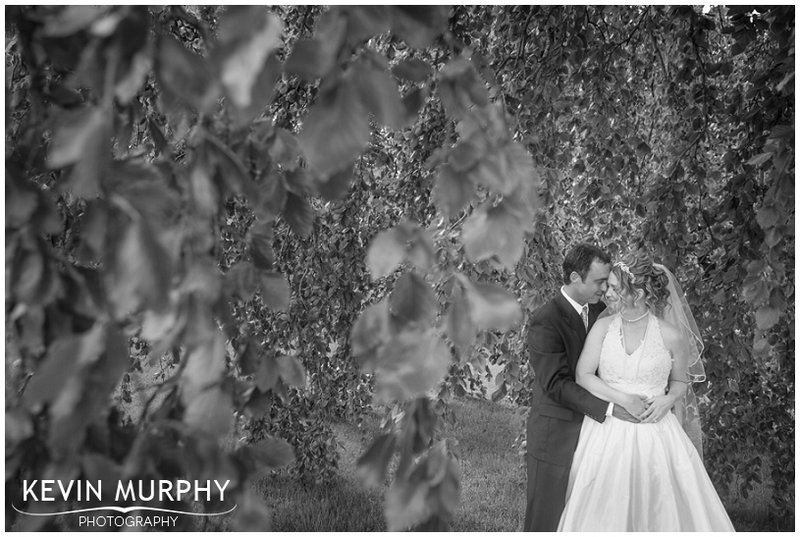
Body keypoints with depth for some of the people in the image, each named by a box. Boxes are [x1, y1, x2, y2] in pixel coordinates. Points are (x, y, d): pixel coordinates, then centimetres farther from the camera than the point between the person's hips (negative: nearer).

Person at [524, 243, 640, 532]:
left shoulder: (600, 311, 6)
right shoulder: (544, 322, -16)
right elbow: (556, 384, -21)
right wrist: (608, 408, -25)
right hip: (556, 438, -6)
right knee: (546, 518, 3)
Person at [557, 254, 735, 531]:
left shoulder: (672, 336, -6)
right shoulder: (603, 327, -2)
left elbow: (680, 381, 9)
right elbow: (583, 375, -4)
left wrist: (669, 399, -12)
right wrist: (623, 399, -14)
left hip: (655, 432, -1)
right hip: (607, 432, 1)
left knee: (659, 506, 4)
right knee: (605, 508, 7)